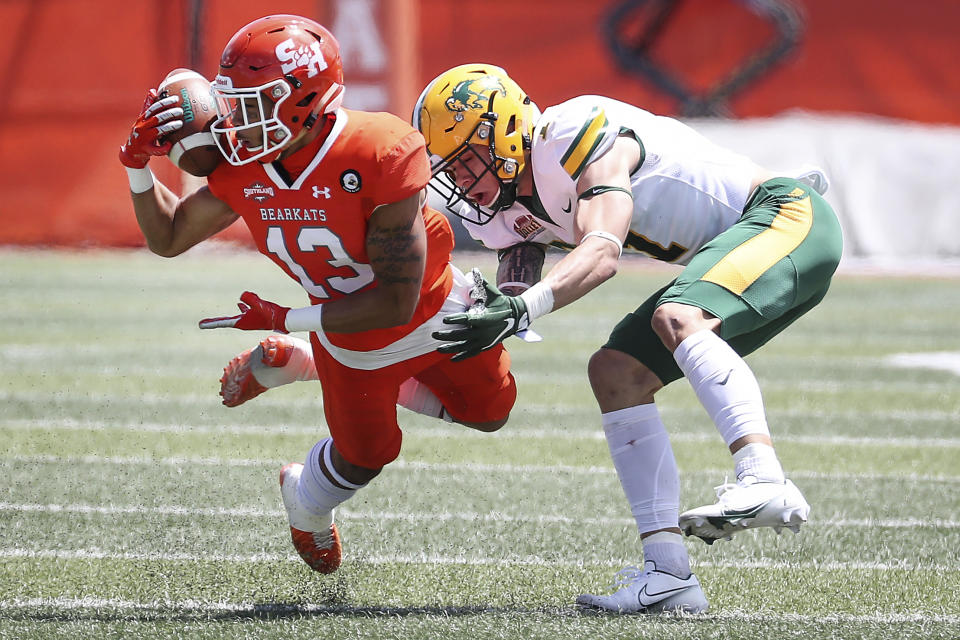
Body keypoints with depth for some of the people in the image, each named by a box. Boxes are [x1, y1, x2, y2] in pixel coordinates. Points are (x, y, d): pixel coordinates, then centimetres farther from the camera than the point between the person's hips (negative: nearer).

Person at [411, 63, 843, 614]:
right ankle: (668, 573, -6)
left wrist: (522, 307, -47)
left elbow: (603, 254, -35)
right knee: (615, 373, 0)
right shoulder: (514, 212, 6)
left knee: (677, 318, -33)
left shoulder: (581, 138, -22)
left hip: (788, 215, -10)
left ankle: (767, 484, -49)